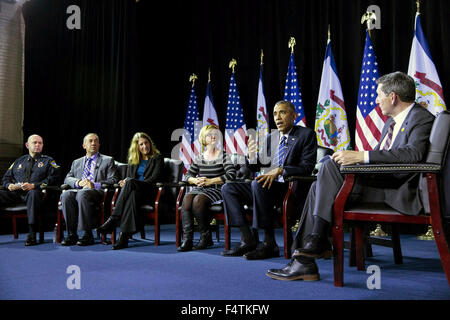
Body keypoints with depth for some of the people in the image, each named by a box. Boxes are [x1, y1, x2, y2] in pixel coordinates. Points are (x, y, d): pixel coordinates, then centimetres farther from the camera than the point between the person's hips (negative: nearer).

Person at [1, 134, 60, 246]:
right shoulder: (19, 161, 28)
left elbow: (54, 178, -2)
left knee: (33, 193, -39)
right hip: (15, 193, 4)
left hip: (33, 192, -4)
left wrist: (34, 185, -14)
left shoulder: (48, 161, 15)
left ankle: (32, 234, -41)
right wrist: (9, 185, 0)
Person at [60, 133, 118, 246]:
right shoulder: (76, 162, 29)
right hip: (78, 190, 4)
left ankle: (88, 235, -32)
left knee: (82, 194, -37)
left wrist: (95, 185, -13)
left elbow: (113, 181, 4)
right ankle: (72, 234, -25)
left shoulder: (108, 160, 17)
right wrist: (78, 182, -7)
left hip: (97, 191, -4)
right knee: (66, 195, -31)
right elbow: (67, 178, 17)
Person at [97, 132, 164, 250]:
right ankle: (125, 235, -47)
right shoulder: (133, 160, 26)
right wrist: (125, 181, -6)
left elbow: (155, 178, -3)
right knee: (132, 194, -37)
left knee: (131, 183, -35)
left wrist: (128, 182, -11)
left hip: (150, 191, -3)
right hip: (134, 190, 3)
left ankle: (113, 220, -37)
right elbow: (128, 176, 22)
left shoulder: (157, 158, 11)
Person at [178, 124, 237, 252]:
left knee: (198, 200, -33)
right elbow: (188, 175, 18)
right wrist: (196, 180, -7)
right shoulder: (199, 158, 17)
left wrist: (210, 181, -13)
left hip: (216, 190, -4)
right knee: (186, 198, -28)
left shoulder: (224, 156, 5)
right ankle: (187, 239, -30)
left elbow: (231, 175, -9)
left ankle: (206, 238, -18)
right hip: (199, 189, 4)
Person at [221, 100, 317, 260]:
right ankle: (247, 240, -8)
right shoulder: (271, 137, 15)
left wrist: (279, 170, -25)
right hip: (269, 185, 7)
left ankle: (269, 243, -25)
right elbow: (255, 168, 16)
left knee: (257, 184, -34)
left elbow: (307, 168, -12)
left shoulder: (306, 134, -2)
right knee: (228, 188, -4)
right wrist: (252, 155, -7)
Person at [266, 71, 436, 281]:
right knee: (317, 188, -4)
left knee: (331, 165, -22)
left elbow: (414, 153, -25)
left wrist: (360, 156, -30)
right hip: (380, 181, 9)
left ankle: (317, 240, -18)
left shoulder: (422, 118, -6)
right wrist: (351, 158, 2)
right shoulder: (391, 122, 23)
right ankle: (303, 260, -9)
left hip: (399, 192, -9)